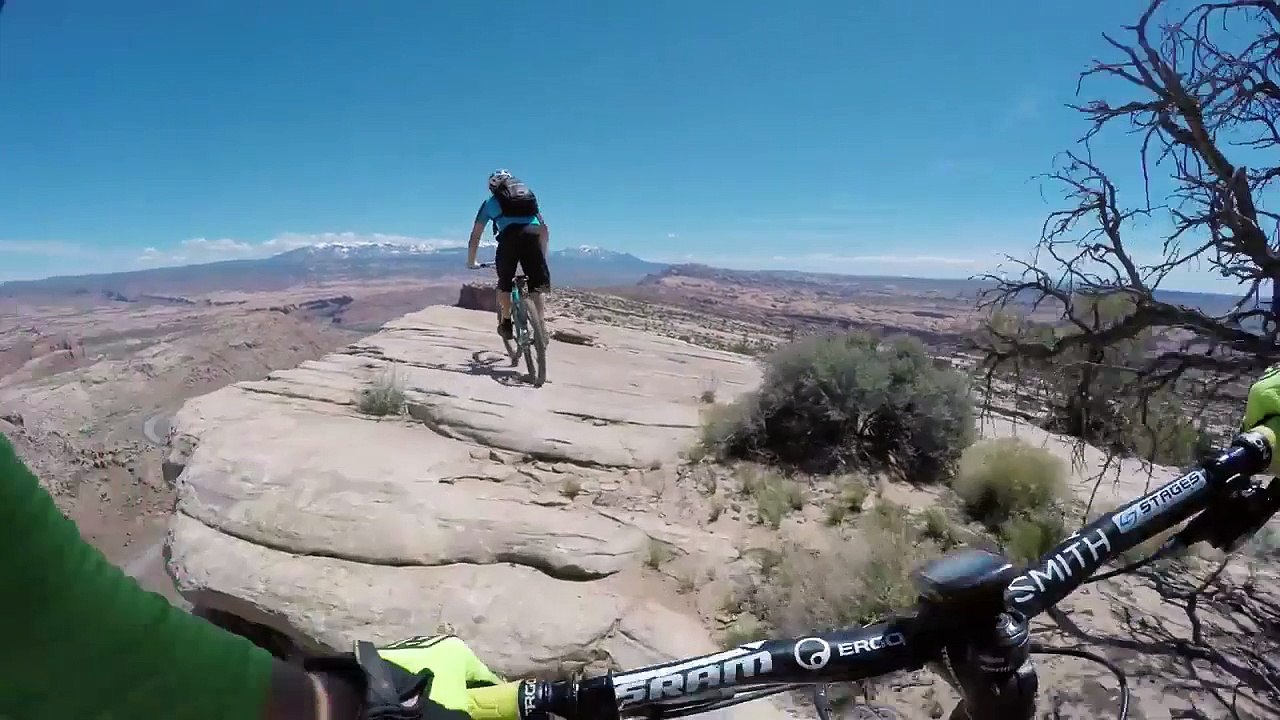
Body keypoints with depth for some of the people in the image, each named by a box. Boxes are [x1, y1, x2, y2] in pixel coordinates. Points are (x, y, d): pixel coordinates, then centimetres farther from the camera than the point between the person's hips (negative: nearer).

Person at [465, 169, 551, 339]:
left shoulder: (490, 201, 28)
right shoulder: (529, 195, 35)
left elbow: (475, 236, 29)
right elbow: (544, 230, 38)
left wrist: (471, 262, 41)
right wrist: (542, 255, 49)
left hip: (510, 237, -2)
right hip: (533, 235, 2)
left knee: (504, 284, 19)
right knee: (537, 288, 8)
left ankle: (506, 323, 20)